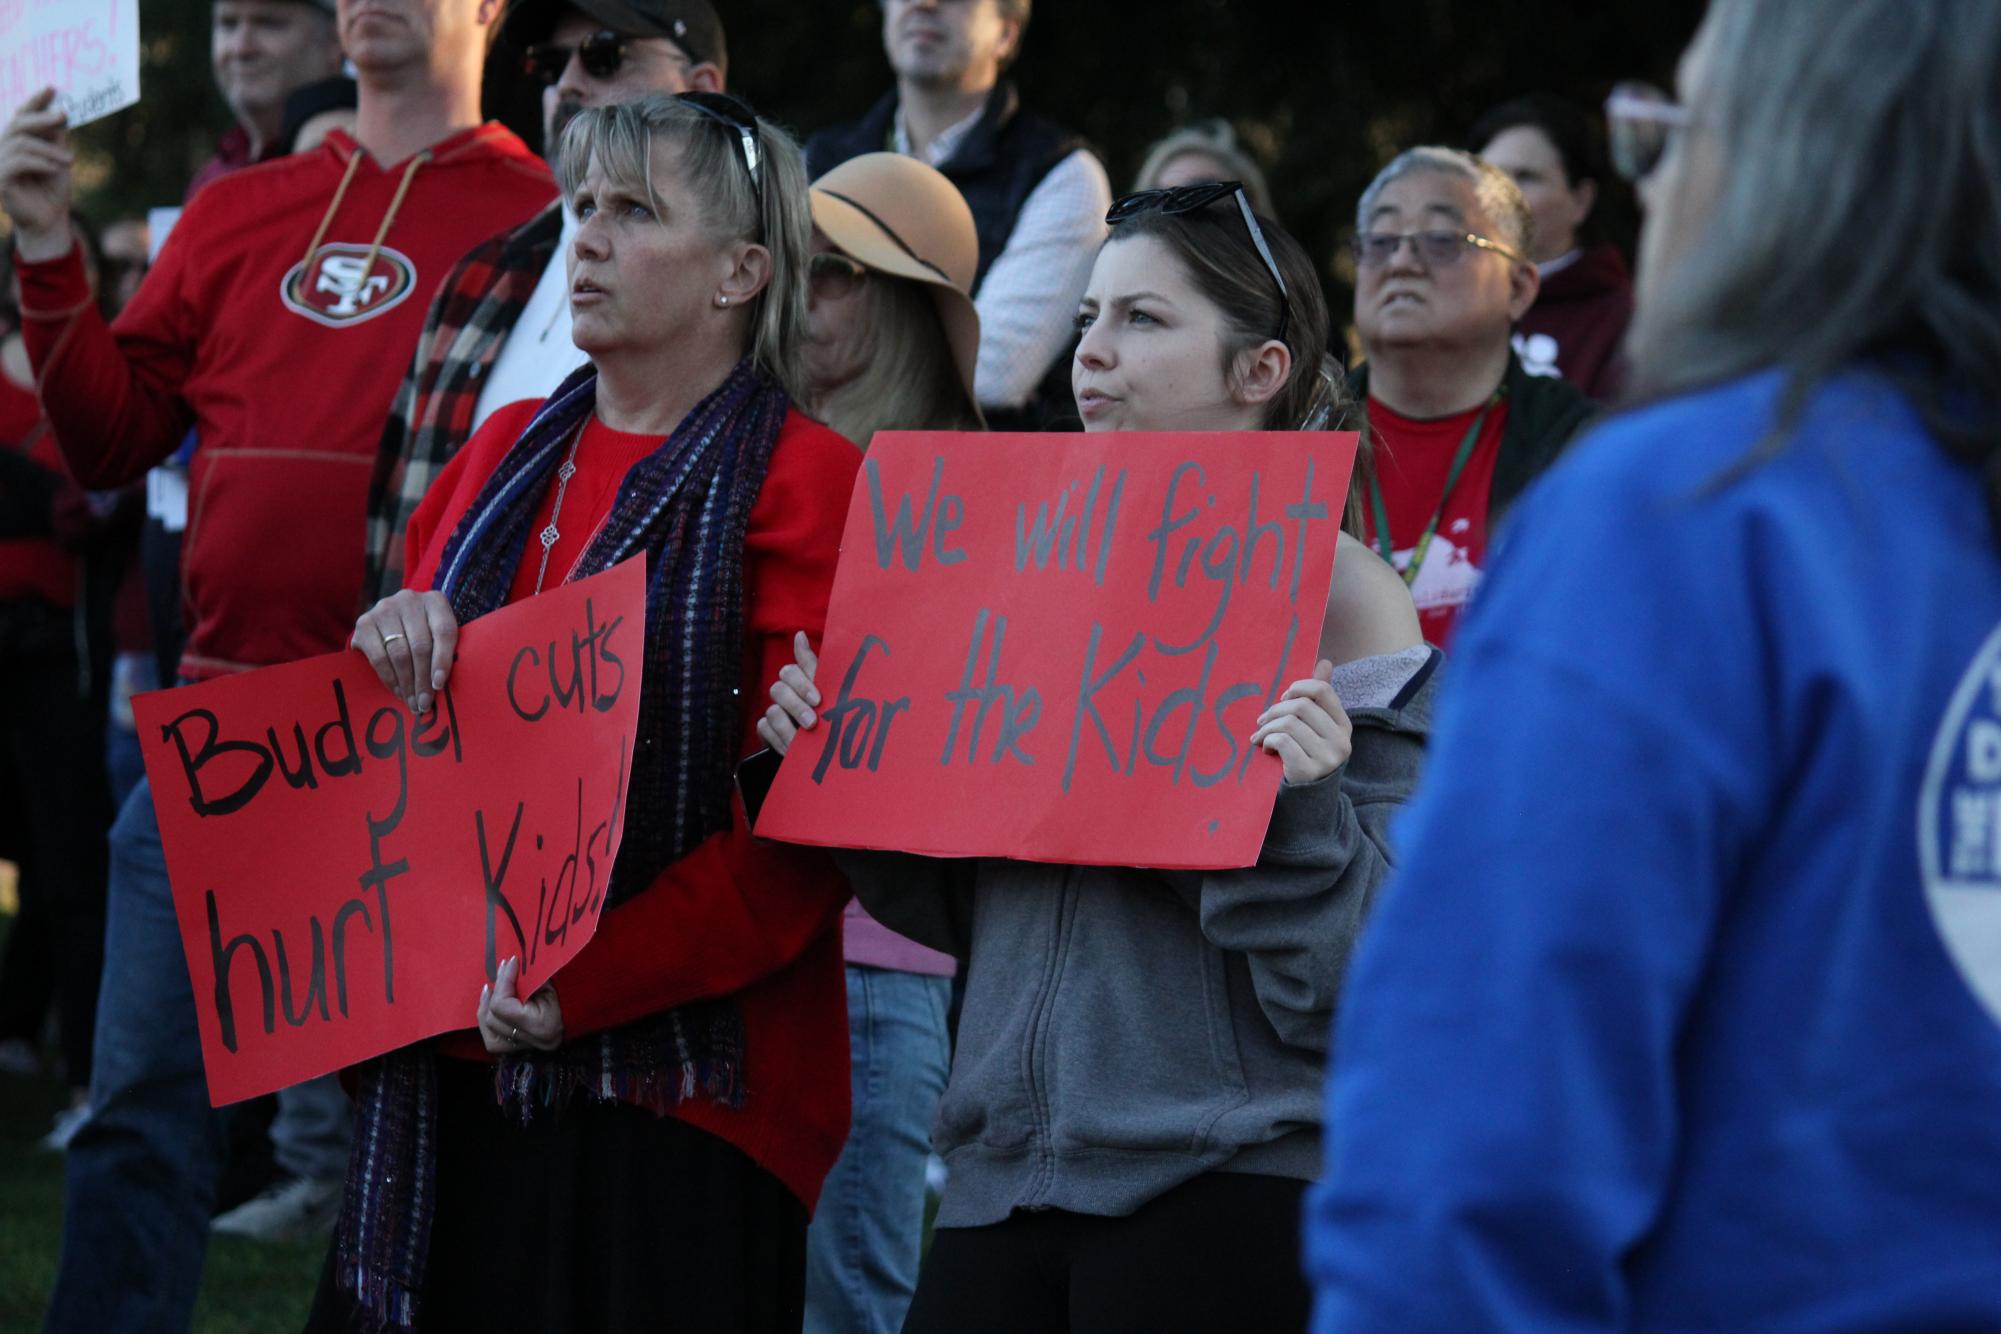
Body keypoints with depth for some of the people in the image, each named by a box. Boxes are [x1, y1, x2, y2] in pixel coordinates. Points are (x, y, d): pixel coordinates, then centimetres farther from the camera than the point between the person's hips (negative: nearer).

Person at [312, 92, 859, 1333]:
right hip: (452, 1060, 6)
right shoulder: (507, 453, 14)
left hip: (674, 1078, -6)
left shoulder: (807, 486, -7)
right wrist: (393, 647, -3)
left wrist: (588, 984, -22)